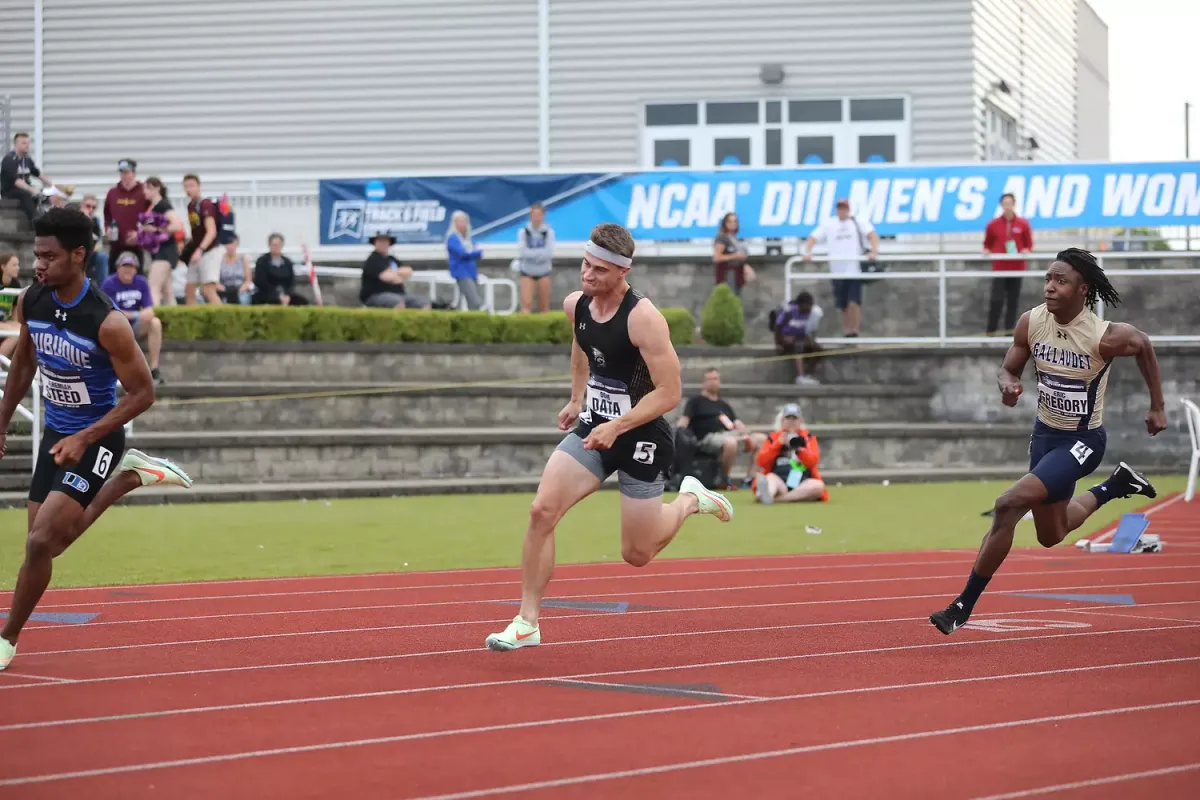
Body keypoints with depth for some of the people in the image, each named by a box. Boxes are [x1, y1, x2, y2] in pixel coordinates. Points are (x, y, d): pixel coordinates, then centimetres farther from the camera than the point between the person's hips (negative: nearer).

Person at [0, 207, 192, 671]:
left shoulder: (106, 323, -26)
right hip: (56, 435, 7)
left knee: (40, 543, -14)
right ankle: (127, 478, 36)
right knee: (53, 540, 16)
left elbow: (143, 393, -18)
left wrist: (84, 439, -24)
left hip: (95, 441, -7)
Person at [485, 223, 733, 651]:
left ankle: (690, 500, 35)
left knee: (637, 554, 4)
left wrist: (616, 427, -29)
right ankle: (527, 622, -6)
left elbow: (670, 392, -23)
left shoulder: (643, 318, -24)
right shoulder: (575, 305, -3)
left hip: (642, 437, -5)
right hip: (594, 426, 6)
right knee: (542, 510, -14)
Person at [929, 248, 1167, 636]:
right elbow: (1009, 369, 3)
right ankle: (1116, 485, 48)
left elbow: (1144, 345, -2)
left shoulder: (1104, 337, -24)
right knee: (1052, 536, 23)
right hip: (1045, 433, 6)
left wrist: (1157, 407, 5)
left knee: (1009, 504, -24)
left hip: (1083, 440, -6)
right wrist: (1008, 385, -22)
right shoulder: (1031, 323, -13)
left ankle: (964, 606, -15)